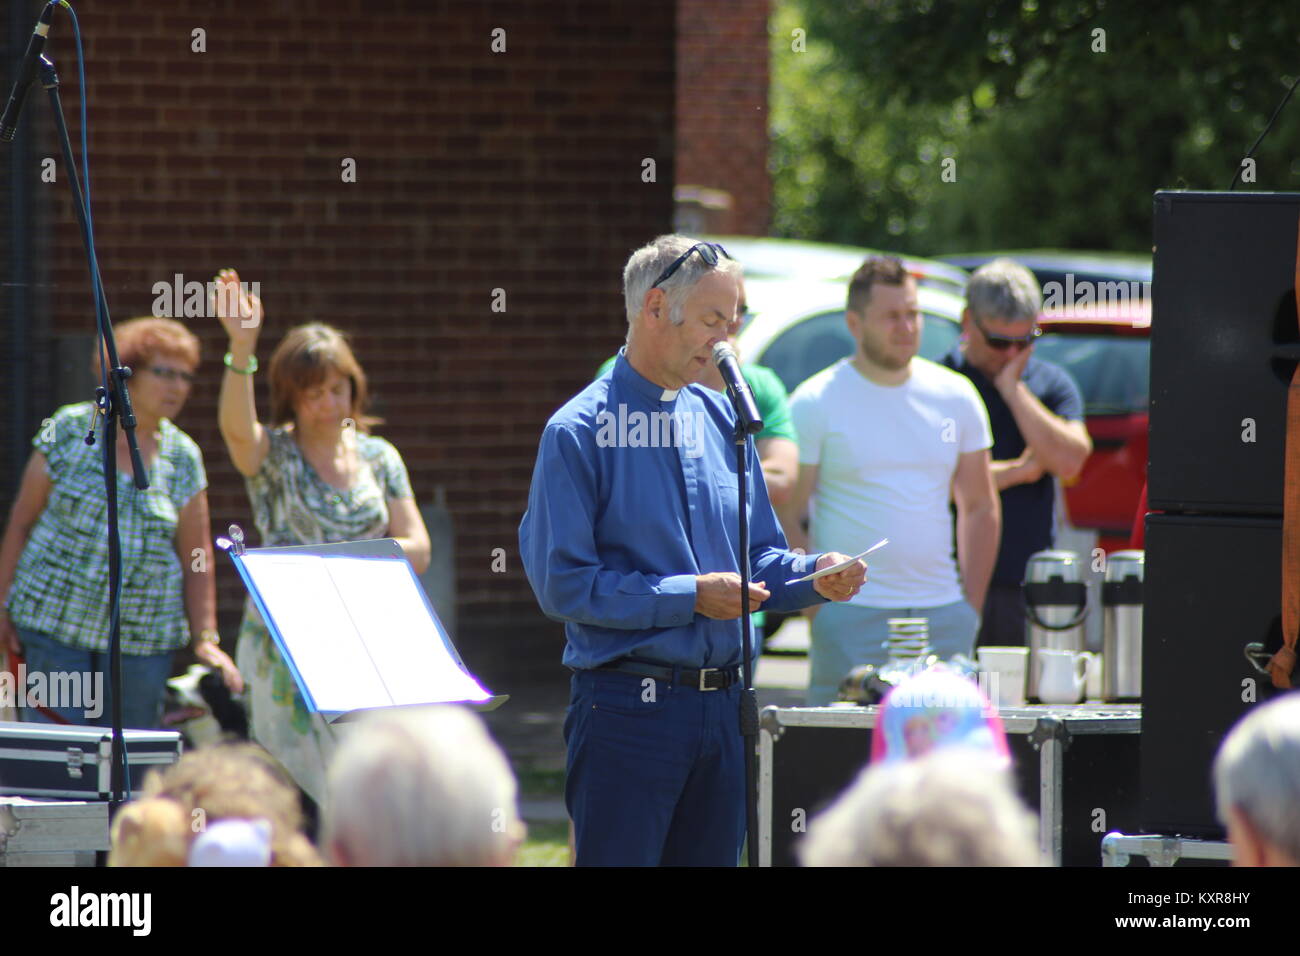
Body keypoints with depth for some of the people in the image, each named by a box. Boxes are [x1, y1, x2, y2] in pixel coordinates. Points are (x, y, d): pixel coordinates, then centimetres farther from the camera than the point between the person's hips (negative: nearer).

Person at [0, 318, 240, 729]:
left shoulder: (183, 457, 5)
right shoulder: (68, 430, -1)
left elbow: (196, 557, 8)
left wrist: (205, 638, 0)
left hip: (143, 639, 2)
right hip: (54, 623, -2)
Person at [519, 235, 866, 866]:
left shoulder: (720, 420, 14)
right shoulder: (580, 432, -7)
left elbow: (758, 558, 19)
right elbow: (562, 583, -14)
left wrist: (813, 576, -2)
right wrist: (689, 598, -17)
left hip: (722, 709, 7)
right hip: (628, 711, -7)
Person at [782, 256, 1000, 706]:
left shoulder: (956, 396, 10)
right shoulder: (816, 403, -2)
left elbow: (980, 508, 17)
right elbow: (787, 517, -2)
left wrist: (972, 606, 8)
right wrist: (814, 608, -10)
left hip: (943, 613, 4)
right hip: (851, 614, -4)